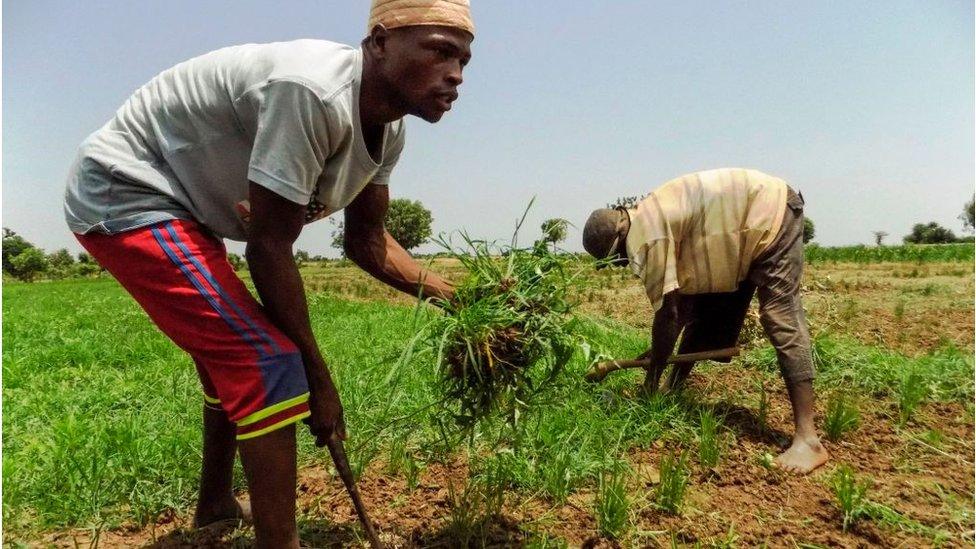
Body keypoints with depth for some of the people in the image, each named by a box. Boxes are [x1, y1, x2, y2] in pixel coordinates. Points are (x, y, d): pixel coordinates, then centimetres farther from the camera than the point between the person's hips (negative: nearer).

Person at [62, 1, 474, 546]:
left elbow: (366, 239, 4)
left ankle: (216, 503, 43)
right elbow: (270, 246, -29)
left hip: (179, 202, 10)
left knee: (235, 355, 22)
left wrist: (450, 294, -8)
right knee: (266, 361, -19)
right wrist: (317, 376, -21)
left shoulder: (387, 128, -3)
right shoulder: (313, 92, -32)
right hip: (123, 192, -10)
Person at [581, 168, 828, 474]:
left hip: (769, 213, -10)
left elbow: (666, 313, -23)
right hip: (743, 228, 10)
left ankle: (808, 440, -21)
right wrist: (658, 351, 9)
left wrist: (651, 382, -14)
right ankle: (673, 395, 20)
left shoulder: (644, 238, -26)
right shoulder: (650, 224, 3)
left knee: (780, 319, -19)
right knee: (705, 313, 10)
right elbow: (681, 300, 8)